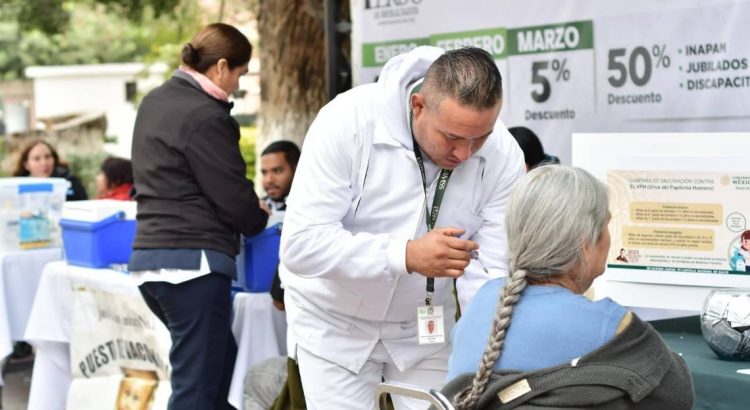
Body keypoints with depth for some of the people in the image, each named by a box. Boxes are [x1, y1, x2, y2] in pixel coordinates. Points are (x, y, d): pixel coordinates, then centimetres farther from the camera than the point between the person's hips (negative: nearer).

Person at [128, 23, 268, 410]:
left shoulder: (155, 101, 14)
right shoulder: (205, 116, -14)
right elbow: (233, 198, -12)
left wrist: (247, 209, 20)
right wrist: (258, 218, 11)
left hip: (150, 256, 10)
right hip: (191, 261, -10)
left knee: (218, 359, 22)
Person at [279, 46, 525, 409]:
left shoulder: (504, 156, -19)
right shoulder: (348, 122, -27)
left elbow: (490, 273, -17)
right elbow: (301, 244, -30)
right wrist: (406, 255, -41)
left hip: (425, 324, 2)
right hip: (335, 321, -2)